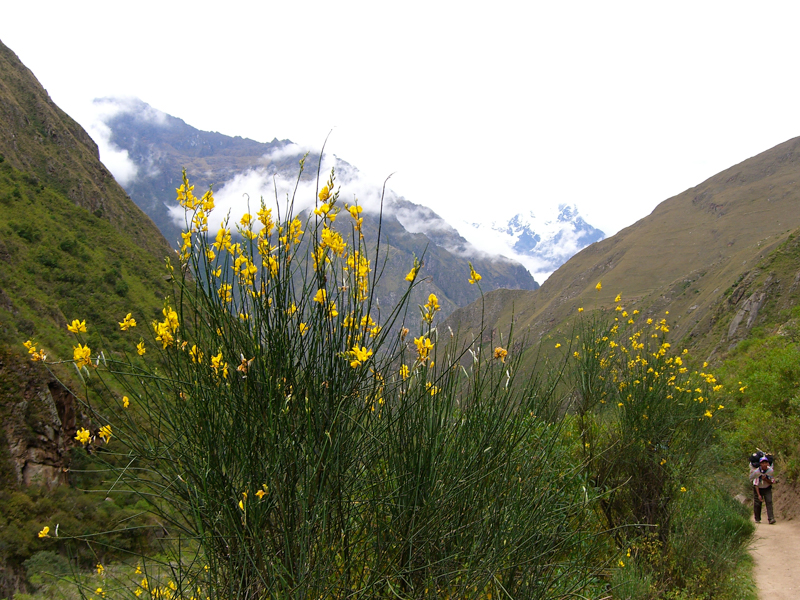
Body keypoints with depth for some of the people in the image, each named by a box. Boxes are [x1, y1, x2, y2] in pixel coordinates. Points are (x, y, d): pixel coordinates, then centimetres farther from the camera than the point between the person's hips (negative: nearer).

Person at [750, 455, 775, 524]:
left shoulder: (770, 471, -17)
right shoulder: (756, 472, -23)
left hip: (767, 488, 1)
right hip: (758, 488, -1)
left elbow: (772, 482, -7)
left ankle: (771, 519, -20)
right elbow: (756, 484, -18)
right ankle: (757, 519, 18)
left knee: (769, 502, -15)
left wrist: (765, 479, -27)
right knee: (757, 503, 0)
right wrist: (758, 495, -24)